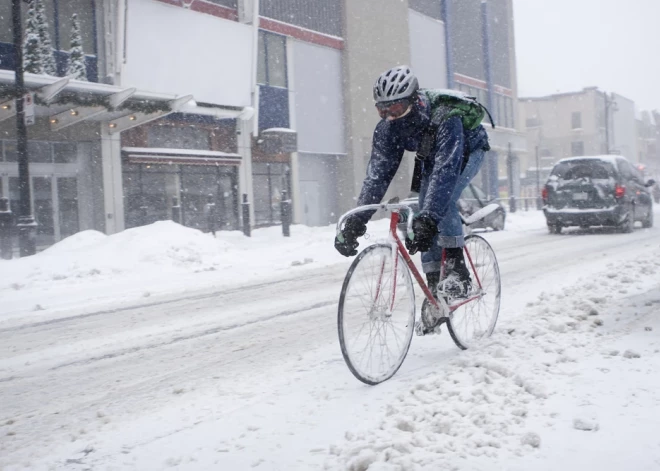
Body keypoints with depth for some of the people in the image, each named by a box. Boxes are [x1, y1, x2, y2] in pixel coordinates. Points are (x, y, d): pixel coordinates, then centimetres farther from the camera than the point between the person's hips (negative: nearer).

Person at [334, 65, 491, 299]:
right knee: (425, 211, -8)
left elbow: (446, 171, -51)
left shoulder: (444, 118, -43)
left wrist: (428, 220, -61)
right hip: (431, 156, 6)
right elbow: (377, 174, -28)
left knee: (443, 199, -31)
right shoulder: (387, 128, -26)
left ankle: (458, 271, -22)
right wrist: (355, 222, -38)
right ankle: (434, 285, 2)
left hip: (467, 151, -5)